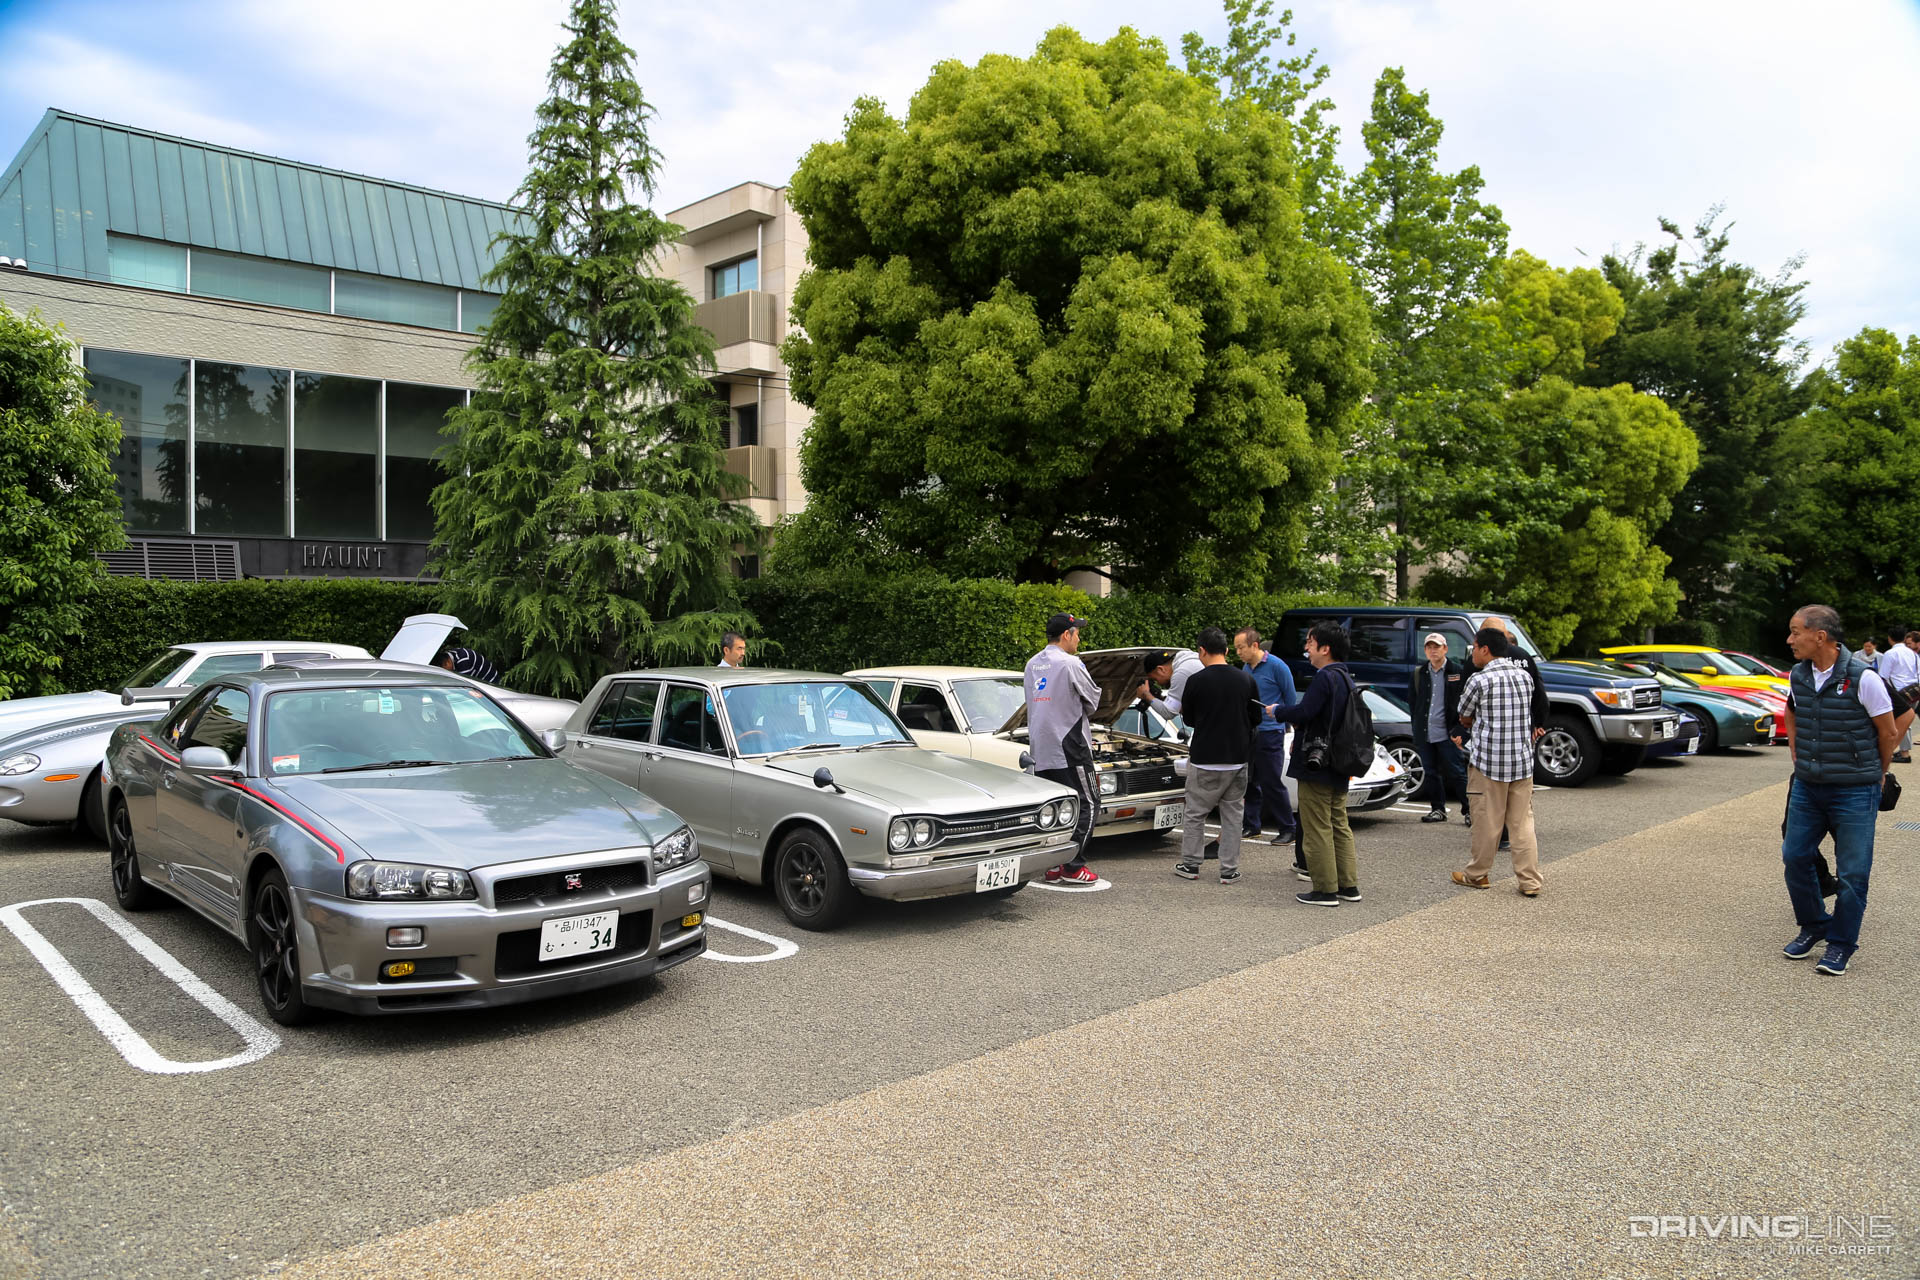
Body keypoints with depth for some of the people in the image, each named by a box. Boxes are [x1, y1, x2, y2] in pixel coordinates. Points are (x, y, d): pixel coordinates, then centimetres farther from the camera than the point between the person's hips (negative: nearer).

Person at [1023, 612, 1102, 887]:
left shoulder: (1032, 665, 12)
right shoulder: (1070, 664, -11)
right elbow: (1093, 701, -2)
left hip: (1039, 749, 7)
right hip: (1068, 747, -7)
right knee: (1085, 805, 1)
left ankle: (1052, 867, 10)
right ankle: (1073, 867, -2)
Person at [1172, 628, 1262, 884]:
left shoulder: (1197, 681, -11)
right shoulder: (1246, 680, -1)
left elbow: (1188, 720, 0)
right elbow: (1256, 718, 8)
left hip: (1204, 760, -3)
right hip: (1238, 759, 3)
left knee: (1194, 813, 11)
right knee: (1232, 815, 10)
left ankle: (1190, 865, 16)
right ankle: (1229, 871, 12)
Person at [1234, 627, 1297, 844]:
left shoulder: (1276, 667, -9)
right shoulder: (1246, 669, 11)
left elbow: (1291, 700, -5)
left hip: (1270, 733, -7)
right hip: (1248, 733, 7)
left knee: (1272, 783, -5)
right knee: (1250, 782, 10)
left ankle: (1287, 830, 4)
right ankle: (1253, 826, 20)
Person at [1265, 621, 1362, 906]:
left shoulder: (1325, 678, -18)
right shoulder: (1345, 677, 12)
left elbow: (1304, 712, -27)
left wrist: (1277, 711, -9)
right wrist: (1295, 720, 11)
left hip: (1316, 767, -10)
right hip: (1338, 766, 10)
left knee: (1317, 829, -2)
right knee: (1339, 825, 16)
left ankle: (1325, 890, 2)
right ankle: (1348, 886, 21)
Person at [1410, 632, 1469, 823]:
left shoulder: (1458, 672, -1)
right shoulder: (1419, 674, 11)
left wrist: (1459, 731, -9)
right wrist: (1416, 732, 10)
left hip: (1447, 734, -4)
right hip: (1425, 734, 5)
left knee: (1458, 773, -2)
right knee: (1431, 774, 10)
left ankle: (1469, 810, 7)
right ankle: (1438, 809, 21)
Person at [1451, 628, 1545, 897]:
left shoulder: (1479, 681, -11)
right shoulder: (1525, 676, 6)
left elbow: (1464, 719, 0)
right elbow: (1527, 714, 16)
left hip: (1488, 761, -5)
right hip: (1522, 759, 5)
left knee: (1487, 821, 6)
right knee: (1523, 822, 8)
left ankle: (1477, 875, 20)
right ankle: (1530, 882, 7)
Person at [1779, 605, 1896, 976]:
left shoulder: (1863, 678, -18)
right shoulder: (1797, 675, 0)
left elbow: (1887, 731, -5)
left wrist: (1878, 776, 6)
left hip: (1854, 792, -5)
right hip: (1807, 787, 6)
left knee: (1852, 873, 3)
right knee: (1795, 857, 9)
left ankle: (1841, 944, 16)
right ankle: (1813, 926, 29)